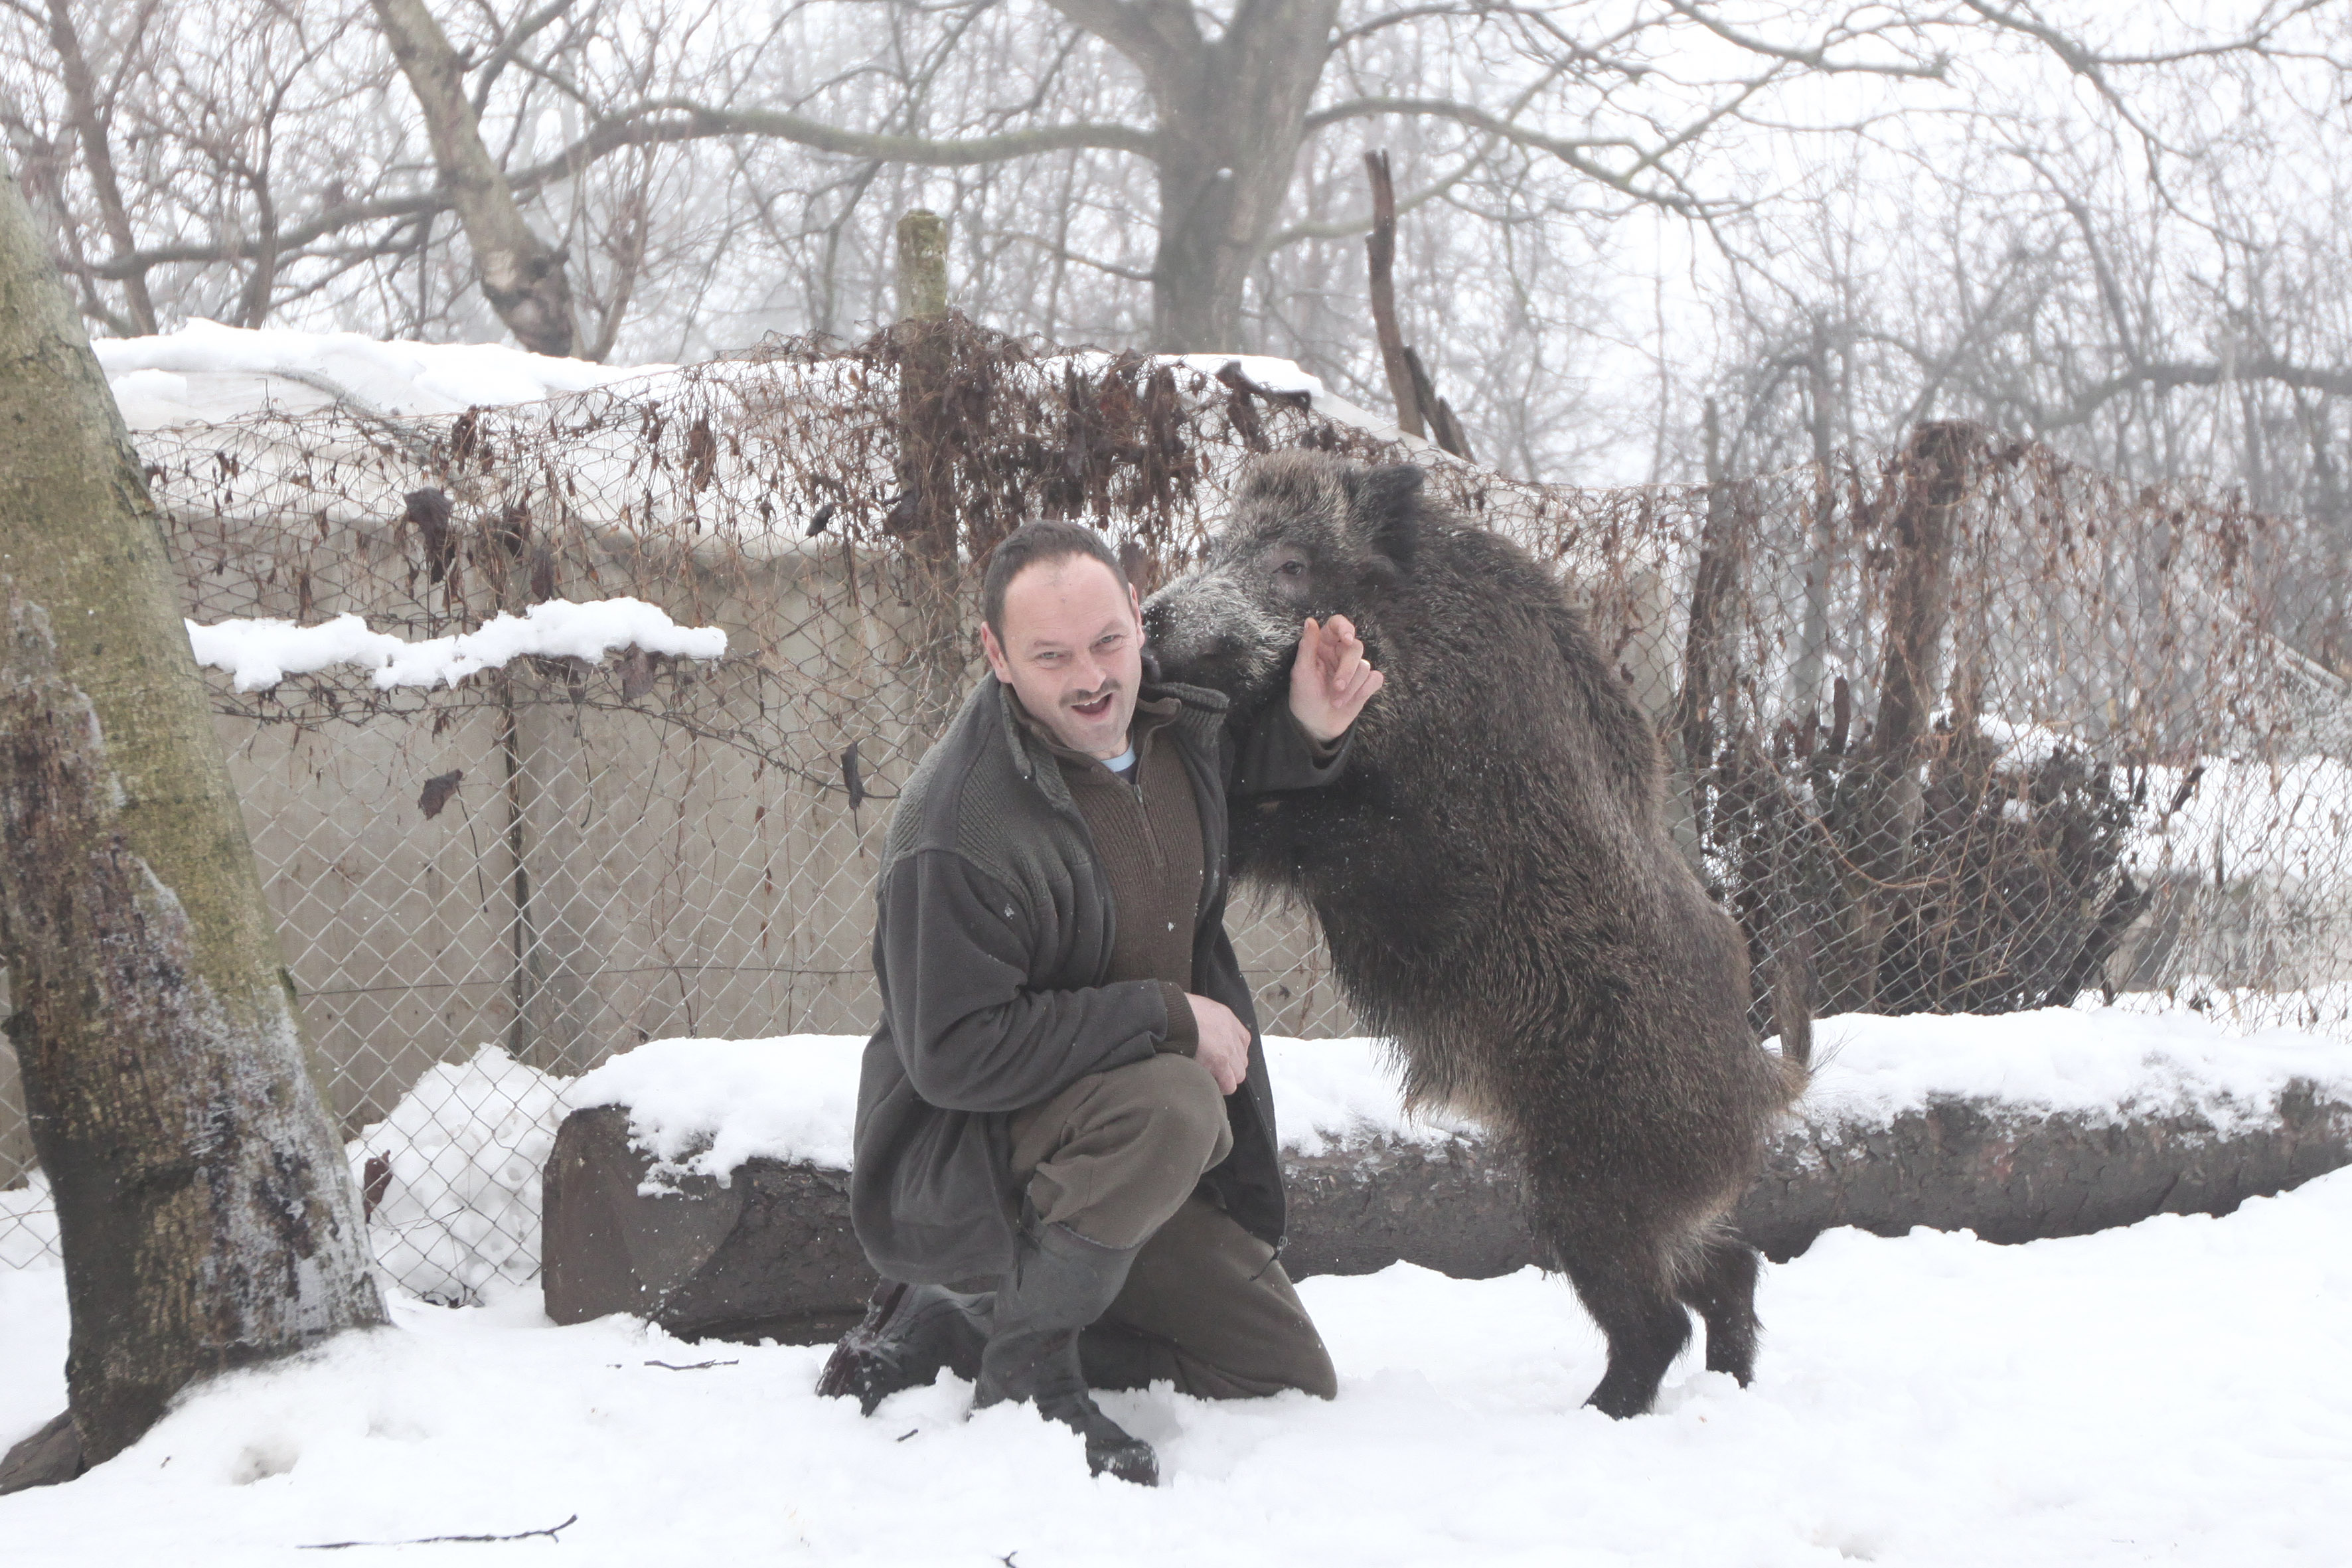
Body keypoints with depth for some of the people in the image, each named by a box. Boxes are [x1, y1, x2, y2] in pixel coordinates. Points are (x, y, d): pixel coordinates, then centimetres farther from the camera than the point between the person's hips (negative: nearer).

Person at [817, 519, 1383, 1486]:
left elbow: (1216, 782, 22)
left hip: (1123, 1158, 8)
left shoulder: (1171, 714, -4)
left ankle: (944, 1330, 13)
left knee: (1289, 1379, 11)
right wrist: (1169, 1016, -26)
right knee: (1169, 1105, -38)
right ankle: (1024, 1368, -16)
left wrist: (1306, 734, 0)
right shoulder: (956, 834, -29)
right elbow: (956, 1056, -30)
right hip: (953, 1162, -8)